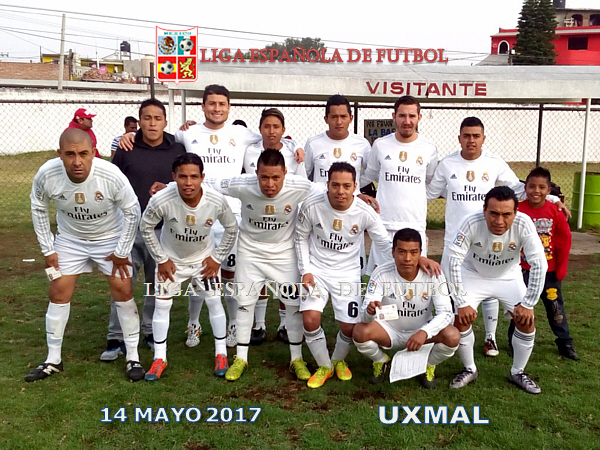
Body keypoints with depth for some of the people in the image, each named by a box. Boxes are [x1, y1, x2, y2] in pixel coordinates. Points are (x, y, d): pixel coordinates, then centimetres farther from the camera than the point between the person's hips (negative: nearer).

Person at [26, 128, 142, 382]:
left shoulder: (111, 175, -33)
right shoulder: (46, 175, -27)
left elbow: (132, 212, -17)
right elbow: (38, 210, -5)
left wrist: (122, 251, -12)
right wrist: (48, 249, -4)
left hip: (110, 238, -2)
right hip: (70, 239, 2)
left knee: (123, 291, -4)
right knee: (59, 293, 3)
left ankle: (133, 357, 11)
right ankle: (53, 360, 19)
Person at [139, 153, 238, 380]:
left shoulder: (216, 201, -30)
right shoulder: (162, 200, -34)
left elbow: (231, 229, -9)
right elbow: (145, 227, -14)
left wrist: (217, 258, -7)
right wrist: (161, 259, -10)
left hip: (203, 257, 1)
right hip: (171, 258, 0)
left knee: (214, 301, 2)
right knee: (162, 304, 0)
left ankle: (221, 354, 20)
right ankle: (160, 359, 15)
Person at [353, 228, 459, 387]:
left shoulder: (433, 274, -20)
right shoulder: (381, 274, -22)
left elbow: (446, 313, -22)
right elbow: (364, 314, -25)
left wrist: (424, 332, -41)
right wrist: (370, 311, -52)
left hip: (421, 331, 0)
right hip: (390, 331, 0)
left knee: (453, 336, -28)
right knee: (360, 332, -29)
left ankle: (429, 366, 7)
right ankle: (381, 362, 7)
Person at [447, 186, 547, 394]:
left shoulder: (523, 224, -30)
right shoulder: (471, 223, -33)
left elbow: (539, 264, -25)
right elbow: (454, 260, -29)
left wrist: (528, 304, -23)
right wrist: (462, 303, -28)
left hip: (508, 277, 1)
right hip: (474, 275, -1)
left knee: (527, 320, -9)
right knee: (461, 318, -15)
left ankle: (518, 372, 16)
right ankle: (469, 369, 10)